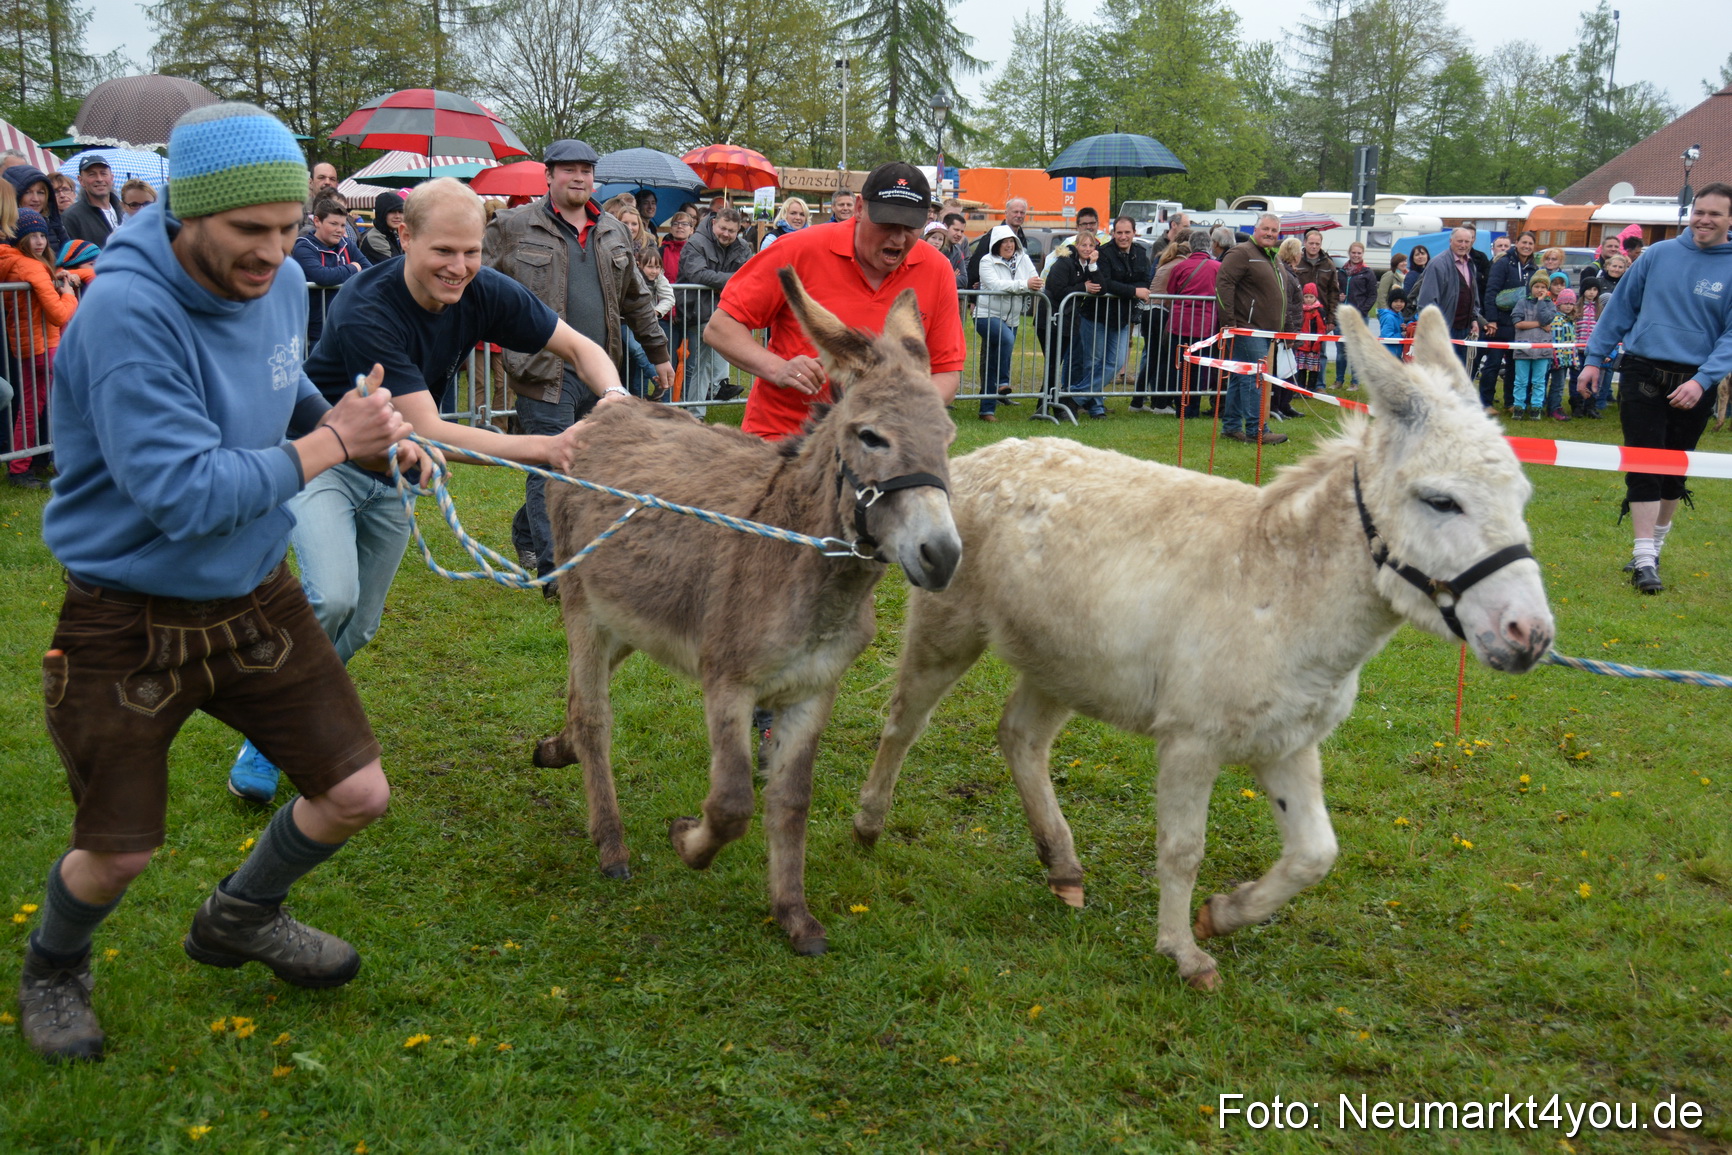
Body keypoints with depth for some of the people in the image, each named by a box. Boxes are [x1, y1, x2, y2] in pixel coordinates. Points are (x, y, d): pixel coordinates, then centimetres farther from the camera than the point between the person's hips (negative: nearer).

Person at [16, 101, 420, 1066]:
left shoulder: (282, 283, -4)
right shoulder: (128, 313, -27)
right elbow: (186, 495, -30)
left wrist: (370, 426, -4)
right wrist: (331, 443, -24)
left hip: (255, 598, 6)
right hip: (130, 622, -6)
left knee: (358, 794, 6)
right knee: (119, 853, 4)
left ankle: (242, 919, 38)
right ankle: (54, 968, 41)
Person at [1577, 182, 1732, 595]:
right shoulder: (1660, 254, 2)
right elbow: (1621, 306, 8)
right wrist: (1595, 359, 5)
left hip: (1693, 383, 0)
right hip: (1642, 372, 0)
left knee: (1674, 468, 11)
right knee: (1644, 463, -6)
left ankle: (1655, 542, 28)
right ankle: (1645, 559, -6)